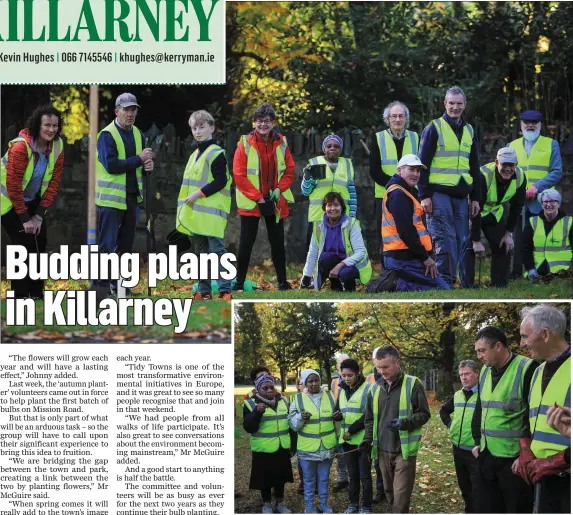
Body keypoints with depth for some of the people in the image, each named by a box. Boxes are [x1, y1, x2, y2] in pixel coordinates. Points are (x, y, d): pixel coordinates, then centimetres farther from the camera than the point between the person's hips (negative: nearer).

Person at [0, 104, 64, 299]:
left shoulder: (57, 147, -9)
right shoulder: (20, 147, -29)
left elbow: (53, 182, -5)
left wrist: (39, 215, -9)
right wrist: (25, 219, -22)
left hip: (32, 200, 6)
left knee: (40, 241, 3)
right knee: (23, 244, -12)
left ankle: (37, 293, 16)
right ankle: (20, 296, -2)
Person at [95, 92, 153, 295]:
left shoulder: (138, 134, 11)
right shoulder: (107, 135, -11)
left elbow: (145, 160, 21)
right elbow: (111, 165, -22)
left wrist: (148, 166, -3)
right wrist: (139, 159, -20)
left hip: (133, 196, 7)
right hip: (111, 197, -7)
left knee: (126, 243, 13)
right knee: (107, 244, -4)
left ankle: (119, 281, 24)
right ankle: (102, 282, 2)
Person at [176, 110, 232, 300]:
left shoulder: (216, 154, -9)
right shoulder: (195, 154, 19)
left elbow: (220, 181, -16)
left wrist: (199, 193, -18)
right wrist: (186, 201, 19)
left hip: (211, 213, -9)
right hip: (195, 216, 9)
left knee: (217, 250, -9)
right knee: (201, 253, 12)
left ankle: (225, 289, -8)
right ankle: (203, 290, 17)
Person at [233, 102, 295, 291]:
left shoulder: (281, 143, 1)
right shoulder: (245, 144, -9)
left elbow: (290, 170, 7)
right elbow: (239, 174, -11)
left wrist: (279, 189, -9)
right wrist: (257, 197, -14)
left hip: (275, 203, 3)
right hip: (250, 203, -3)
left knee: (277, 242, 11)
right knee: (246, 243, 1)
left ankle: (282, 281, 19)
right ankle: (239, 282, 10)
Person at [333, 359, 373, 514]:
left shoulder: (367, 389, -11)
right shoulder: (342, 390, 10)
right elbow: (339, 411, 18)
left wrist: (351, 430, -17)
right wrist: (337, 415, -6)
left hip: (363, 440, -6)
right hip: (347, 440, 6)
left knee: (364, 475, 3)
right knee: (352, 474, 15)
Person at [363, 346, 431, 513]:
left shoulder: (413, 384, -6)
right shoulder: (375, 388, 9)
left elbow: (424, 414, -5)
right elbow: (370, 418, 18)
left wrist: (405, 423, -22)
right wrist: (368, 439, 4)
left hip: (404, 449, -5)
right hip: (383, 450, 5)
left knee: (401, 495, -8)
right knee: (390, 492, 13)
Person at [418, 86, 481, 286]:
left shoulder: (469, 131, 16)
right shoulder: (434, 129, 0)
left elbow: (475, 168, 19)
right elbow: (423, 164, -4)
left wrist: (476, 198, 13)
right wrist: (424, 195, -11)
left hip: (461, 195, 6)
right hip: (439, 193, -5)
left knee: (460, 240, 4)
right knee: (445, 240, -10)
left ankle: (450, 279, 11)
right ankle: (444, 280, -8)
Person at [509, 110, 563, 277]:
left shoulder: (551, 144, 9)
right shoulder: (512, 146, 17)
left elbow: (557, 172, 0)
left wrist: (537, 186, -13)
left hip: (542, 202, -2)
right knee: (519, 240, 0)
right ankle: (516, 274, 2)